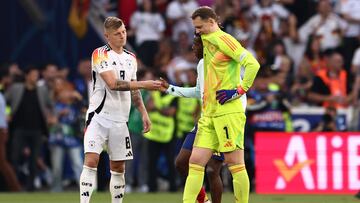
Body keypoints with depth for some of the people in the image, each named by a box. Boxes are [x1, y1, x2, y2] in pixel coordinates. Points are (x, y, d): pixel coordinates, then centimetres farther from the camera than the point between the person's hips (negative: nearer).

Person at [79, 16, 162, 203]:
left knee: (118, 167, 7)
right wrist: (144, 84, -20)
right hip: (99, 116, -6)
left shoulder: (131, 58, 13)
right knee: (91, 160, -17)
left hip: (120, 120, 6)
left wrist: (143, 112, 13)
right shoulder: (100, 54, -8)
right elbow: (113, 84, -19)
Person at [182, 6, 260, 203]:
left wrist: (239, 91, -15)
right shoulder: (207, 41, 18)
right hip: (209, 114, 9)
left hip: (228, 112, -9)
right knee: (195, 162, 1)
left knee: (235, 164, -4)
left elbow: (252, 64, -17)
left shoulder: (223, 39, -9)